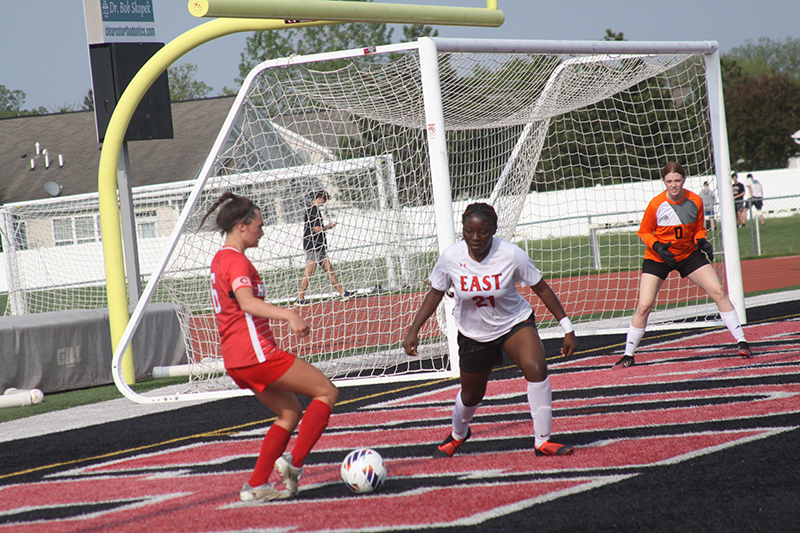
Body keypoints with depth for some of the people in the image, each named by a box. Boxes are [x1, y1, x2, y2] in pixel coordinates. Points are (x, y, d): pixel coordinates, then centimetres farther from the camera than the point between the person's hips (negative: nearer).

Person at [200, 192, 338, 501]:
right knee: (327, 392, -4)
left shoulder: (220, 260, 18)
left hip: (236, 360, 10)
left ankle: (256, 485, 10)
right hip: (256, 354, -10)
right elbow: (247, 303, -31)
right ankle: (294, 464, -10)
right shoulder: (236, 260, -13)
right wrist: (289, 315, -43)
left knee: (290, 412, 18)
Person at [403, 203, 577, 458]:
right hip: (473, 334, 2)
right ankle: (457, 434, 52)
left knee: (536, 368, -28)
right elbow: (436, 293, -2)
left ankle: (542, 441, -16)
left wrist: (567, 327, -9)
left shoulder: (510, 254, -23)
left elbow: (541, 288, -11)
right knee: (471, 395, 15)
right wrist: (414, 330, -7)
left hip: (515, 323, -2)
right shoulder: (451, 257, -19)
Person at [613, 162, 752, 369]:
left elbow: (698, 229, 5)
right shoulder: (656, 205, -17)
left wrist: (702, 241, -16)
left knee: (719, 292, -8)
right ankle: (628, 355, 4)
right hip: (658, 258, -2)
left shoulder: (695, 201, -10)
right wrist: (657, 246, -22)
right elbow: (644, 232, -4)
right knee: (644, 306, -11)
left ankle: (741, 341, 4)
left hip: (689, 254, 2)